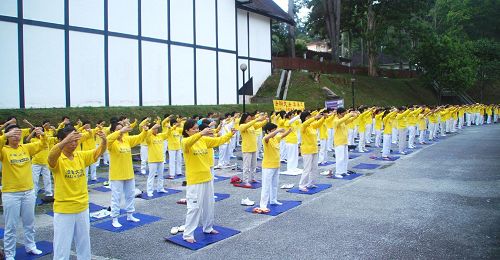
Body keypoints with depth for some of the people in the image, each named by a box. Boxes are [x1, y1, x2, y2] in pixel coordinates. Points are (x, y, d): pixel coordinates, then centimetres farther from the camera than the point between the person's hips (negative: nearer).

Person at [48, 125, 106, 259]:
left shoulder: (81, 156, 0)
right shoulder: (56, 159, -14)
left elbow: (98, 152, -10)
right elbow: (51, 155, -35)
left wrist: (104, 141, -33)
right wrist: (66, 141, -55)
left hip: (82, 208, 4)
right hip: (63, 210, -4)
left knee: (84, 245, 19)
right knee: (62, 248, 8)